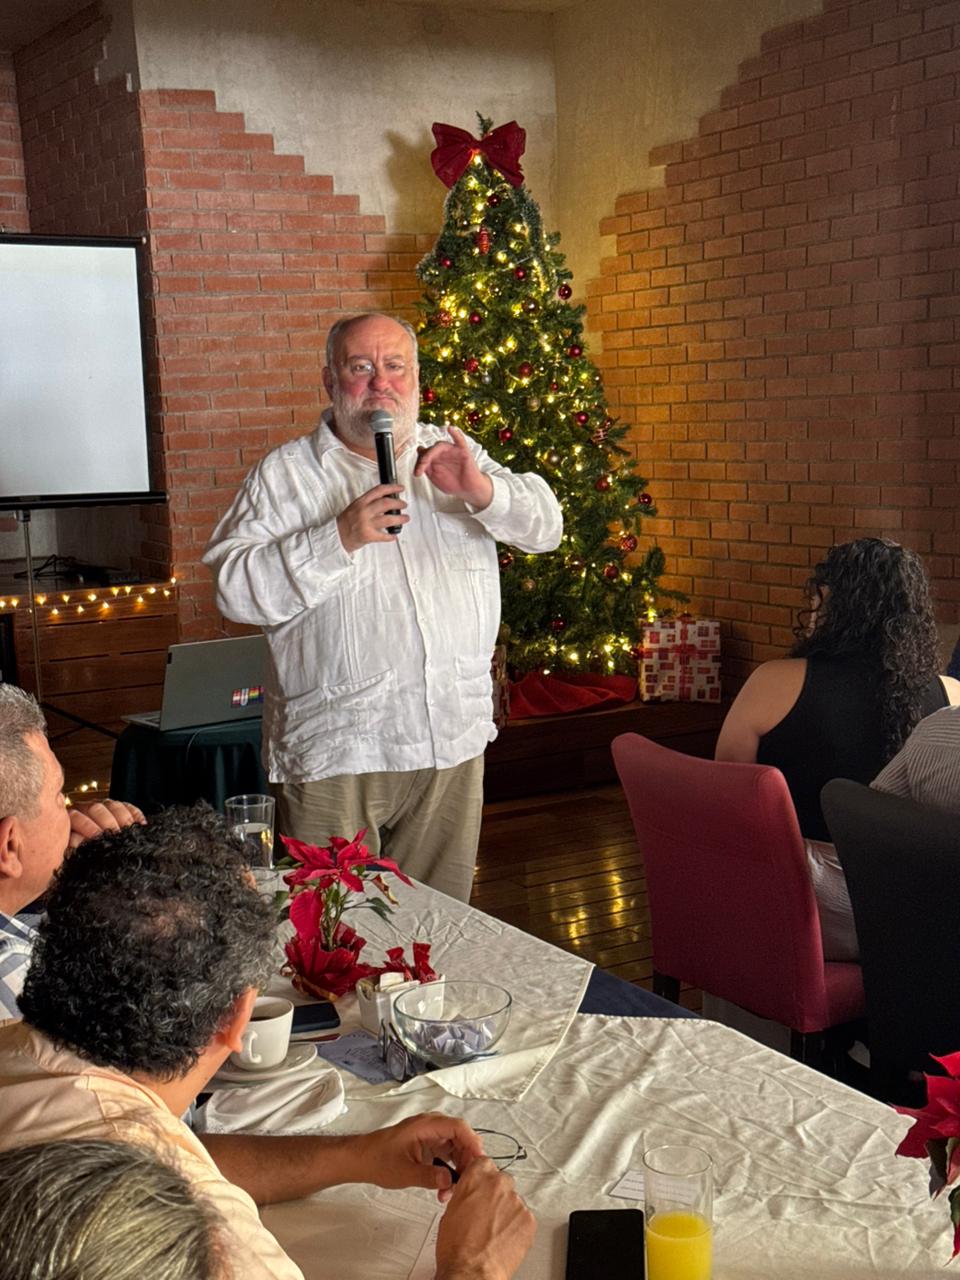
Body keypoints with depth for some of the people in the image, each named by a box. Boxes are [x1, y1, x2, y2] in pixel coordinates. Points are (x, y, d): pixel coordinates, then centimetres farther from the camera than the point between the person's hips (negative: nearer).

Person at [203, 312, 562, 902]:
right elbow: (235, 589, -9)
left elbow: (546, 525, 5)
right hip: (336, 754, -3)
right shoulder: (284, 475, 0)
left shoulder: (453, 455, 12)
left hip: (453, 742, 4)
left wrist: (480, 490, -14)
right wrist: (339, 537, -20)